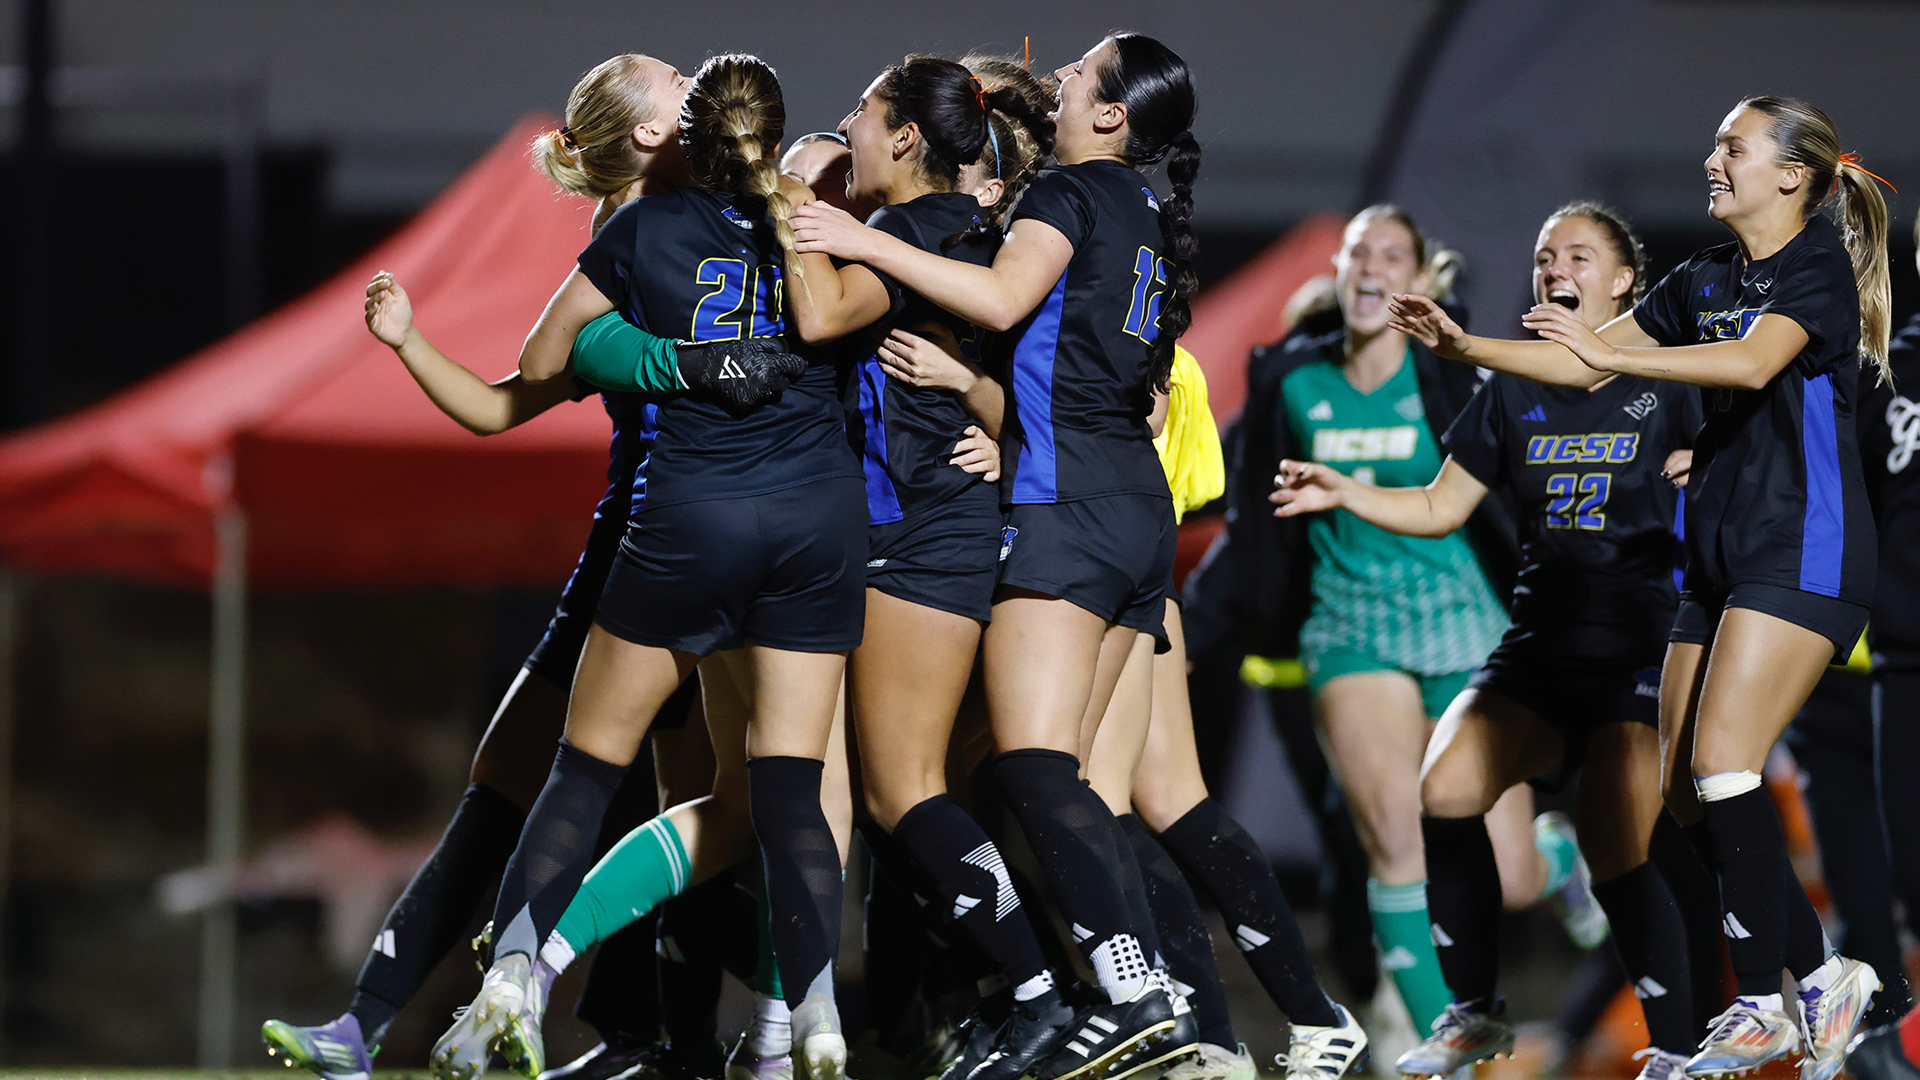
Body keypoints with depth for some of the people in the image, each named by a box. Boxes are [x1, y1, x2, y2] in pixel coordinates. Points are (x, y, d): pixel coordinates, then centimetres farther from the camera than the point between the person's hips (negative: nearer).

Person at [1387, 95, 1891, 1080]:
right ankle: (1818, 976, 10)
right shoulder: (1705, 280, 16)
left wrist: (1609, 351, -27)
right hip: (1718, 555, 9)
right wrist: (1462, 345, 6)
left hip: (1803, 553, -9)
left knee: (1721, 762, -18)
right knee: (1684, 791, 3)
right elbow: (1583, 363, 17)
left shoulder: (1818, 266, -8)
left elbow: (1755, 364, -25)